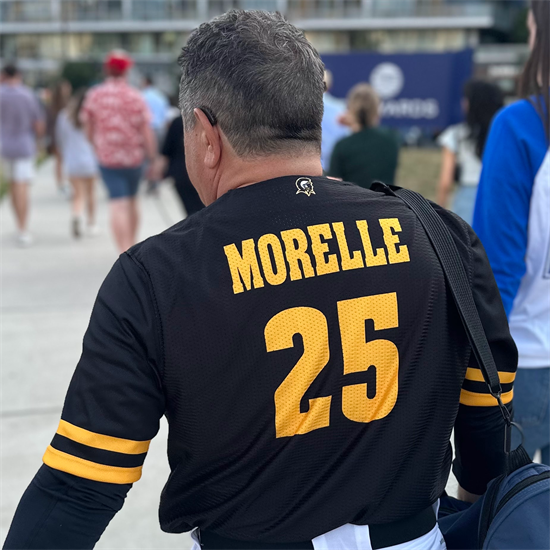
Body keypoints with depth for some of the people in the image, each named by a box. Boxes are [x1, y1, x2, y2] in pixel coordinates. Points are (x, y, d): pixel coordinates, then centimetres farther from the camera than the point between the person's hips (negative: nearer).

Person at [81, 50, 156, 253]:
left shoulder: (94, 95, -2)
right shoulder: (135, 97, -6)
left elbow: (88, 129, 5)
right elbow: (146, 131, -8)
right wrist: (153, 157, -2)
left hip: (107, 158, -1)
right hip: (134, 156, 1)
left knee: (118, 205, -4)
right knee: (132, 201, 19)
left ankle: (125, 252, -16)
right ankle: (132, 245, 32)